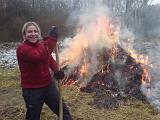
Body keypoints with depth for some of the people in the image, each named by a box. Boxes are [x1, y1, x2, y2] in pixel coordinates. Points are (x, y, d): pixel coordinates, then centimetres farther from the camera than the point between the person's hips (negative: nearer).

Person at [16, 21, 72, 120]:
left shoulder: (42, 45, 4)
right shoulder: (22, 48, -17)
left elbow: (50, 59, 14)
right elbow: (39, 57, -34)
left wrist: (57, 71, -7)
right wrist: (51, 39, -32)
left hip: (49, 85, 6)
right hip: (32, 90, -6)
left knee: (63, 110, 17)